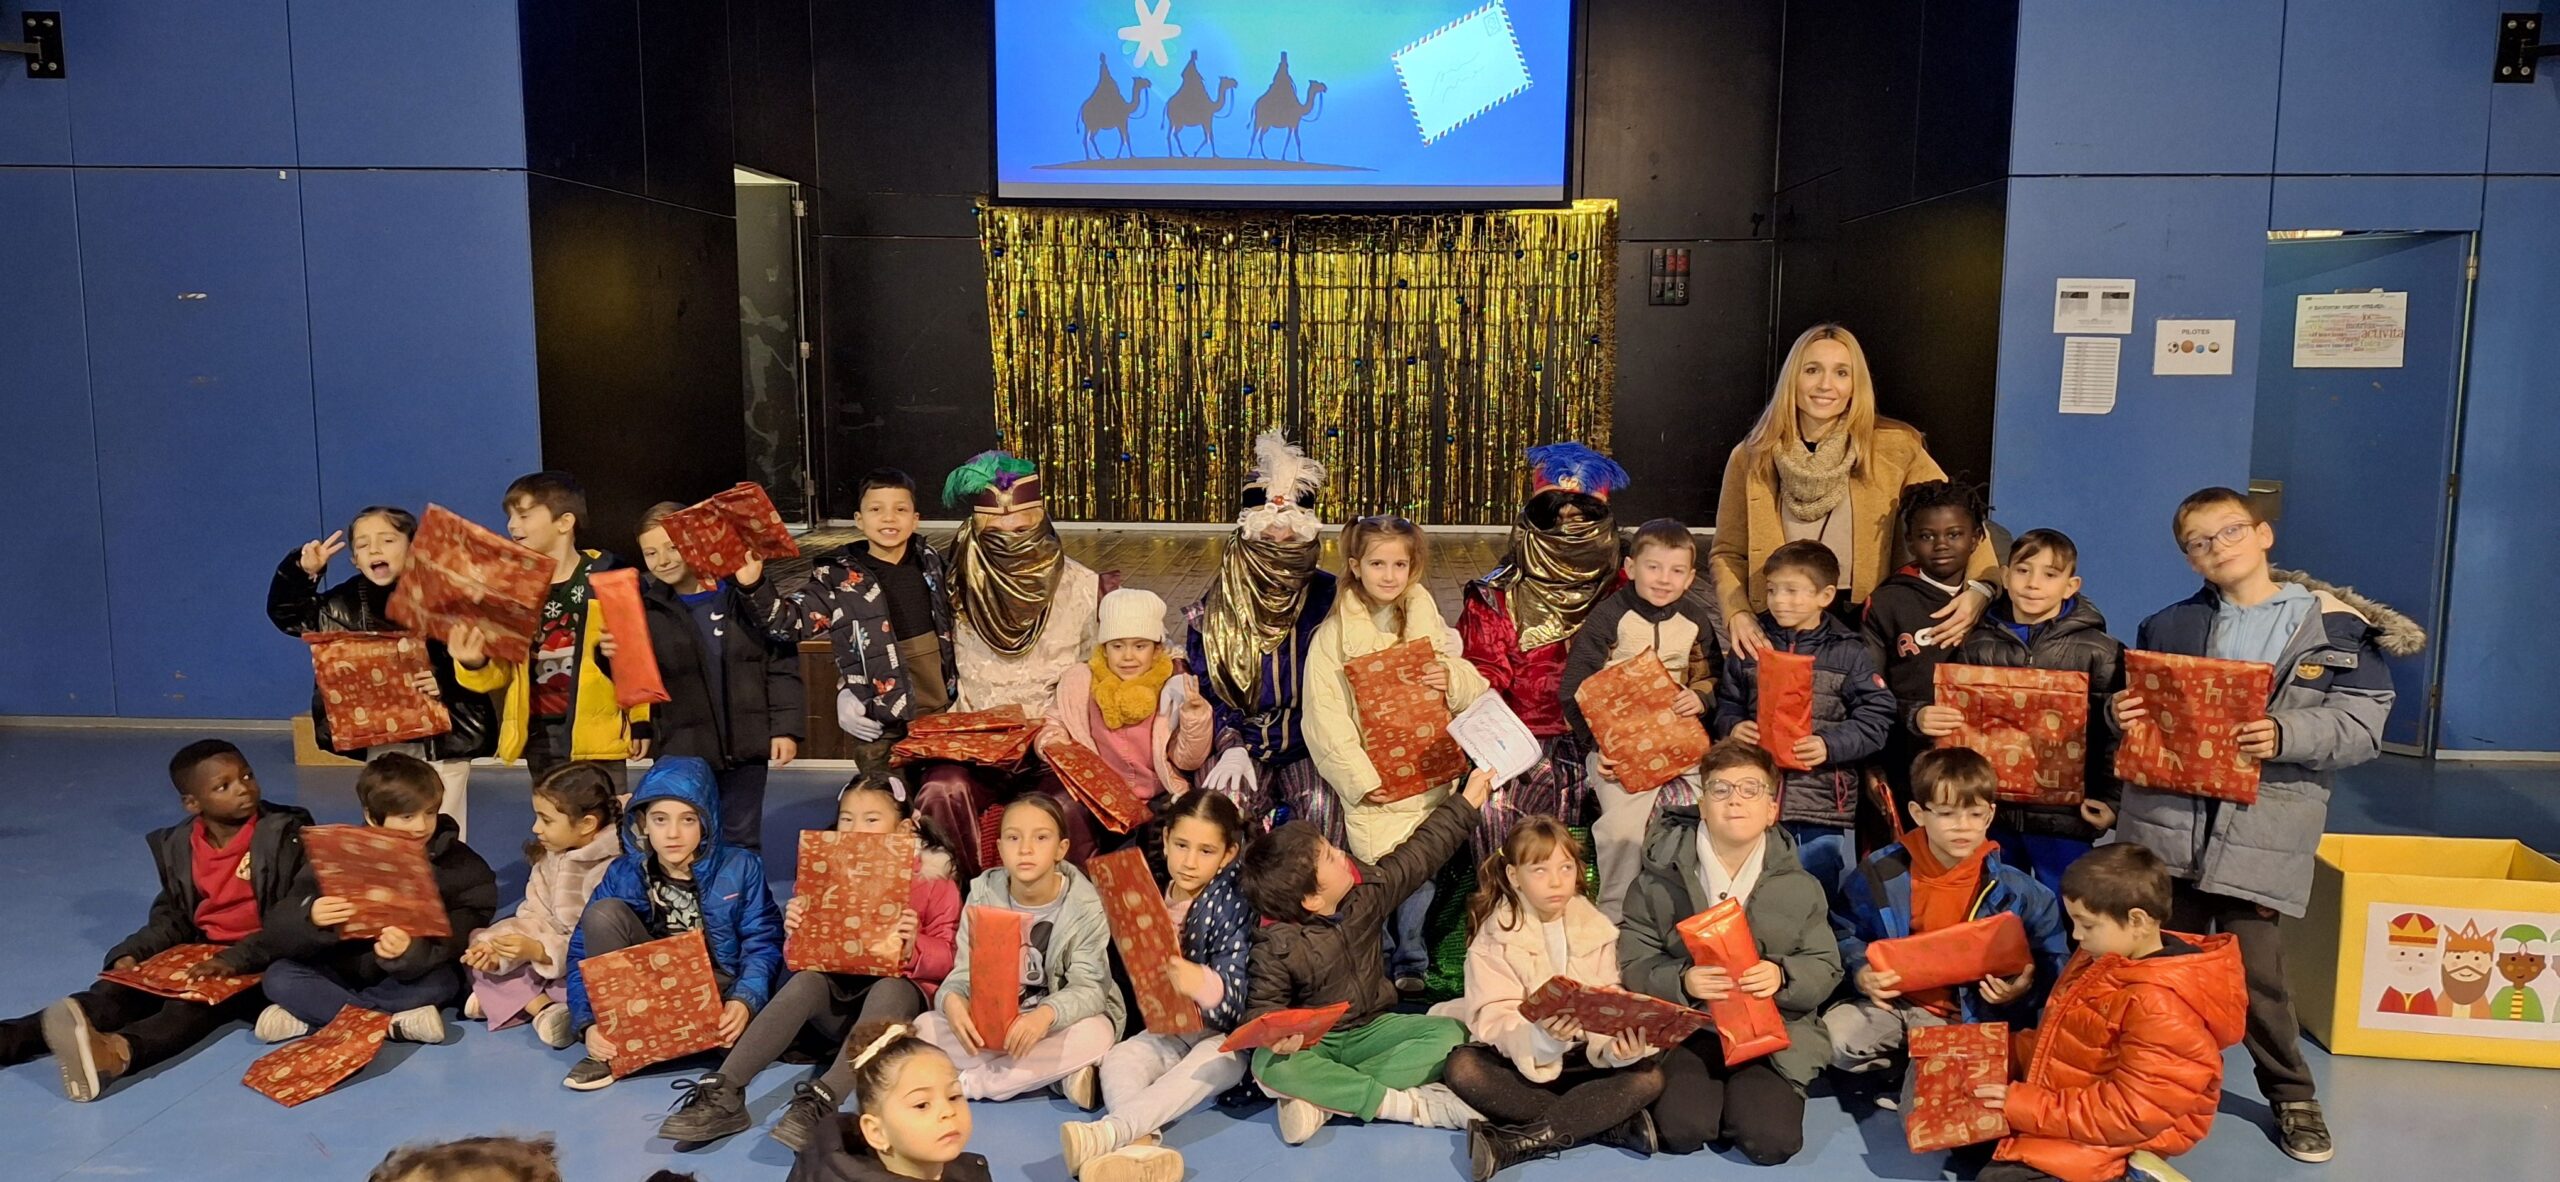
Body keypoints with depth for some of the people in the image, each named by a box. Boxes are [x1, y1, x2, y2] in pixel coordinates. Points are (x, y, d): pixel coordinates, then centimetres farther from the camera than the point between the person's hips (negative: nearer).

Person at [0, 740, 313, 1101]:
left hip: (261, 962, -6)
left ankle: (120, 1050, -60)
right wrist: (132, 954, -6)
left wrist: (236, 960, -28)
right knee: (123, 988, -16)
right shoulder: (176, 846, 7)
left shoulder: (285, 834, -10)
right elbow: (171, 918, 14)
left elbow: (292, 918, -16)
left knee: (195, 1002, -33)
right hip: (200, 952, 6)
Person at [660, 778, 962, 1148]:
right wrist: (797, 932, -13)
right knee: (805, 981, -29)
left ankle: (823, 1100, -52)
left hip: (900, 989, -3)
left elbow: (946, 960, -6)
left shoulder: (934, 882, -1)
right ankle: (722, 1094, -39)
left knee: (887, 991, -37)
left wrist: (913, 946, -28)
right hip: (841, 988, 3)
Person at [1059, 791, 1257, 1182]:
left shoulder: (1233, 903, -11)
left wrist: (1203, 984, -42)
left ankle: (1110, 1131, -52)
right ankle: (1141, 1145, -51)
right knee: (1117, 1059, -22)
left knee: (1215, 1062, -34)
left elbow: (1236, 995, -20)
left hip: (1222, 1035, -4)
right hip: (1165, 1029, 4)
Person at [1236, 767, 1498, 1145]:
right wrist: (1274, 1035, -37)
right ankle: (1404, 1103, -31)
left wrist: (1466, 801, 8)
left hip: (1372, 1029, 5)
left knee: (1451, 1034, -19)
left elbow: (1420, 853, 4)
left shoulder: (1368, 891, -7)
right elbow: (1263, 1006, -12)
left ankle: (1323, 1098, -26)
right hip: (1312, 1042, -4)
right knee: (1269, 1066, -37)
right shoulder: (1277, 946, -19)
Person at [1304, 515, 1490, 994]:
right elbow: (1325, 718, -5)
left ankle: (1410, 961, 17)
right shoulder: (1333, 636, 1)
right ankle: (1380, 962, 13)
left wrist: (1454, 679, -11)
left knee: (1422, 866, -3)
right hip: (1368, 779, -2)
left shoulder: (1430, 624, 10)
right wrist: (1360, 778, -14)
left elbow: (1476, 692, 12)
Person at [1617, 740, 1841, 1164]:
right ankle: (1706, 1088, 10)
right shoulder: (1659, 879, 0)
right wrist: (1681, 981, -21)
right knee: (1681, 1131, -24)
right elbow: (1632, 963, -1)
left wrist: (1782, 976, -17)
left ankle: (1742, 1094, 13)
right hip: (1684, 1026, -1)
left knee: (1770, 1140, -21)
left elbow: (1826, 970, 5)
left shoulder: (1799, 887, 6)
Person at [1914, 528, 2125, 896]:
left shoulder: (2097, 651, -2)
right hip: (1991, 810, 3)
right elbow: (1953, 717, 13)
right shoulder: (1978, 646, 6)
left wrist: (2112, 800, -10)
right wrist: (1923, 718, -8)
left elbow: (2115, 733, -4)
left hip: (2062, 815, -3)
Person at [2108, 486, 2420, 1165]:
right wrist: (2120, 713, -8)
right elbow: (2143, 706, 16)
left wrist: (2285, 735, -20)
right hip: (2168, 820, 3)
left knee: (2254, 962, -1)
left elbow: (2362, 725, -4)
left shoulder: (2335, 625, 0)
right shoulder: (2170, 627, 10)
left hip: (2262, 829, -3)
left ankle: (2291, 1092, 21)